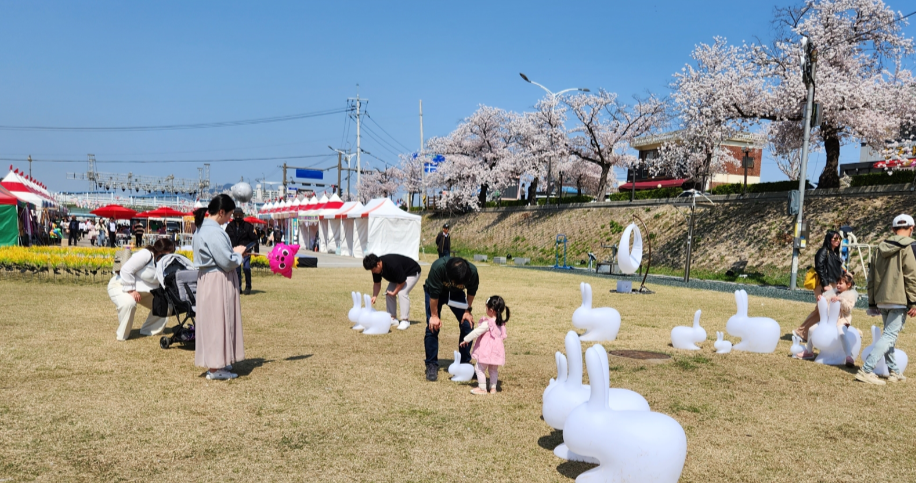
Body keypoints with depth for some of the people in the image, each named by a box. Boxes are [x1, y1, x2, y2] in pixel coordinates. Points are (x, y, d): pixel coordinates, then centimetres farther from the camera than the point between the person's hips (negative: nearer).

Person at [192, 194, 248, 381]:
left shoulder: (203, 228, 10)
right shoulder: (214, 232, -22)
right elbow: (227, 262, -22)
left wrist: (234, 252, 9)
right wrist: (238, 253, -4)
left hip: (207, 280, 10)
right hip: (218, 283, -10)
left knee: (212, 321, 16)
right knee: (218, 321, -2)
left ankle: (216, 363, 26)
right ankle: (215, 368, 5)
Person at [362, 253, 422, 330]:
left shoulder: (392, 265, -40)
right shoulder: (376, 269, -15)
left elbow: (402, 282, -29)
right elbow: (377, 283, -3)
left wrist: (394, 292, -18)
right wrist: (374, 296, -16)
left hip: (412, 272, -8)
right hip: (397, 275, 9)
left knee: (402, 293, -24)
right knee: (388, 293, -1)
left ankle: (405, 320, -19)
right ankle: (393, 318, 8)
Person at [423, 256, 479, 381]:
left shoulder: (472, 271, -33)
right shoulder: (438, 267, -41)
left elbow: (471, 291, -11)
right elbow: (434, 293, -28)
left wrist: (468, 311, -6)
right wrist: (434, 315, -19)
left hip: (456, 294, 3)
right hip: (434, 291, -2)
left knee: (467, 324, -6)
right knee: (433, 327, -13)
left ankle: (465, 363, 9)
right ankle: (431, 365, -1)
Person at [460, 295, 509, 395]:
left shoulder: (487, 323, -17)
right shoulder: (501, 323, 5)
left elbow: (476, 332, -14)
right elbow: (503, 336, 14)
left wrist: (466, 340, -5)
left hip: (487, 350, -8)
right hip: (497, 349, 8)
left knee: (480, 368, 4)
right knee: (493, 370, 19)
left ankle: (482, 388, 7)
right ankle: (493, 388, 24)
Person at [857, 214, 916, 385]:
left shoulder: (881, 247, 12)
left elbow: (872, 277, 13)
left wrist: (872, 302, 18)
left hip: (882, 300, 7)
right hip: (900, 300, -7)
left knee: (889, 335, 19)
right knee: (890, 336, -7)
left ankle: (894, 371, 26)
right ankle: (867, 370, -17)